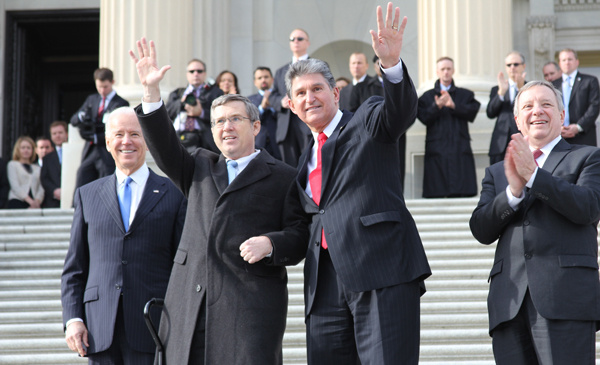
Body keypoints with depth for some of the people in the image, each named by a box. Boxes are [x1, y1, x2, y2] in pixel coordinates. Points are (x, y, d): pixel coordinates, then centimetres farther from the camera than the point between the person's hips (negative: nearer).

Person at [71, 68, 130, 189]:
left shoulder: (121, 104, 1)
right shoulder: (91, 99, 18)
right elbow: (73, 120, 14)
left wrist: (96, 138, -15)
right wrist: (81, 116, -10)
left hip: (108, 156, -5)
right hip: (89, 154, 5)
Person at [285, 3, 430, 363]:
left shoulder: (368, 121, 6)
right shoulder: (308, 157, 25)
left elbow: (402, 110, -15)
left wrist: (393, 63, -33)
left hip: (382, 274, -6)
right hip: (326, 286, 6)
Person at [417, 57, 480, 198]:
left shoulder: (465, 95, 17)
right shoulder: (427, 96, 16)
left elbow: (472, 112, 1)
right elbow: (424, 118, 1)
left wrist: (453, 105, -11)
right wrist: (437, 106, -15)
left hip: (460, 149, 0)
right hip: (436, 149, 0)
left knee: (462, 193, -9)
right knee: (436, 193, -8)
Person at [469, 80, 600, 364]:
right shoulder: (496, 173, 24)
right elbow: (481, 230, 9)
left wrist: (533, 175, -11)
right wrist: (514, 191, -7)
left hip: (566, 298, -3)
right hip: (511, 303, 3)